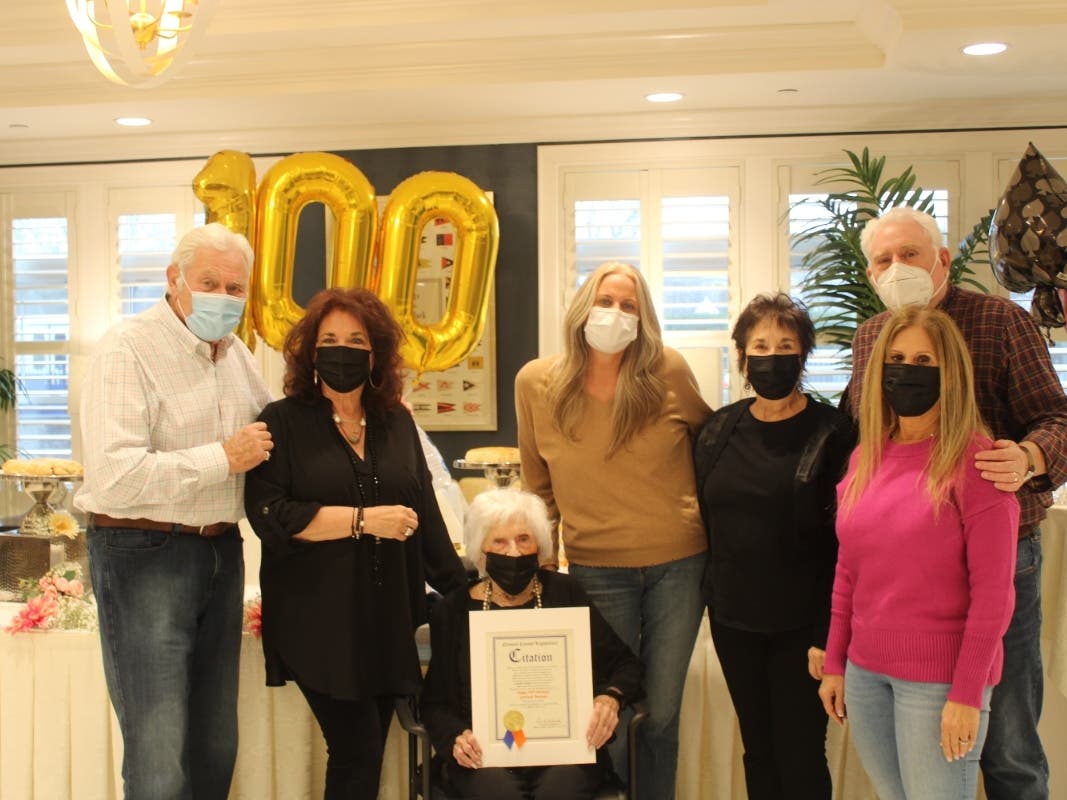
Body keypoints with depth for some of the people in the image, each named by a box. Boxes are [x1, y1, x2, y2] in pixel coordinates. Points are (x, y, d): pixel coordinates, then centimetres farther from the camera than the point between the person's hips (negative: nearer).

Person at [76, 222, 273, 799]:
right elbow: (113, 475, -25)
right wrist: (223, 458, -19)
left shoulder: (235, 353, 10)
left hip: (221, 552, 8)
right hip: (144, 555, -7)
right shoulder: (128, 349, -15)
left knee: (216, 746, 15)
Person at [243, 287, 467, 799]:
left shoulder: (397, 423, 10)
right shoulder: (284, 422, -3)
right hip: (319, 621, -4)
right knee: (358, 753, -8)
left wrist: (461, 593, 11)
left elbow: (425, 516, 12)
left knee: (366, 756, 10)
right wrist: (363, 520, -17)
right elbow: (270, 515, -13)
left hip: (388, 618, 4)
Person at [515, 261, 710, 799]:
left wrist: (702, 508, 10)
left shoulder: (668, 372, -7)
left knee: (660, 716, 10)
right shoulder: (536, 383, -4)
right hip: (597, 570, 0)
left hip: (680, 564, 0)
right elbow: (538, 485, 9)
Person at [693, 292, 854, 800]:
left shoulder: (830, 434, -9)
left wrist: (829, 632, -15)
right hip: (733, 621, 5)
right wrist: (714, 597, 9)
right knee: (757, 749, 15)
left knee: (800, 757, 3)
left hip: (800, 624, -4)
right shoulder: (720, 430, 5)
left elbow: (843, 542, -11)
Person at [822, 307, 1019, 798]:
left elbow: (993, 589, -12)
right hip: (865, 673, 5)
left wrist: (968, 693, -14)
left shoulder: (974, 459, -10)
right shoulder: (866, 455, 7)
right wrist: (834, 662, 10)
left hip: (940, 678, -5)